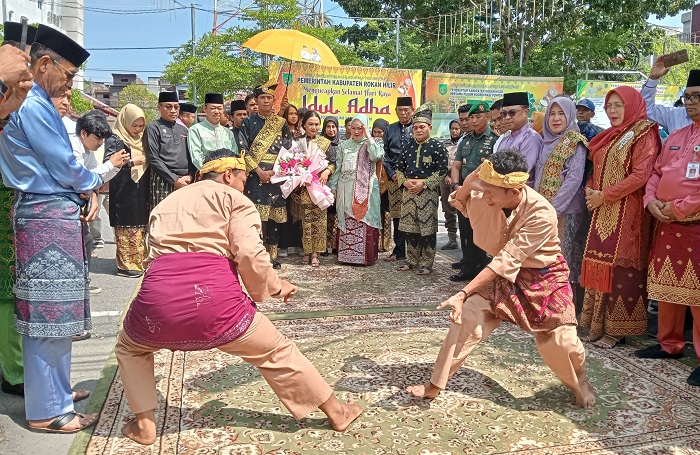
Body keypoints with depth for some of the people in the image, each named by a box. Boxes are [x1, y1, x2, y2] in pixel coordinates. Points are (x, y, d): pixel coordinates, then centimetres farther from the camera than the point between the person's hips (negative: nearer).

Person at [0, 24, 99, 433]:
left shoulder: (35, 104, 17)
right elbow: (64, 167, -13)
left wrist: (85, 192, 3)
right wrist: (94, 184, 6)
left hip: (53, 214, 10)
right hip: (48, 217, -10)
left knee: (56, 311, 16)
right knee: (50, 313, -4)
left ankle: (55, 388, 29)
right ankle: (47, 410, 6)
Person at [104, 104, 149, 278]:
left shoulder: (141, 139, 18)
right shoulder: (114, 139, -5)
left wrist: (146, 161, 6)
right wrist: (131, 162, -21)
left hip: (141, 191, 7)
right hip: (124, 192, -7)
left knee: (141, 228, 9)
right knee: (125, 228, -5)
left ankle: (139, 262, 17)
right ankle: (125, 265, 2)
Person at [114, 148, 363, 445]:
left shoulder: (166, 204, 31)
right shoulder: (233, 198, 14)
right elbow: (250, 253, -3)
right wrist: (274, 287, 14)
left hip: (159, 300, 3)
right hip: (215, 298, -3)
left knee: (129, 346, 37)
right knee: (276, 353, 18)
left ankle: (144, 425, 32)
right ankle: (336, 412, 29)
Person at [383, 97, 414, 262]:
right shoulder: (389, 130, 12)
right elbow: (385, 155, 11)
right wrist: (392, 173, -1)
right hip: (395, 179, 3)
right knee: (397, 216, 6)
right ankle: (399, 252, 15)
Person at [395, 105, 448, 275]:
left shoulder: (437, 146, -2)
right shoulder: (408, 146, 12)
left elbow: (442, 170, -9)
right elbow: (400, 167, 15)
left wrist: (424, 184, -14)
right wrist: (405, 181, -4)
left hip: (428, 193, -5)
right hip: (409, 192, 5)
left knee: (427, 228, -1)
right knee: (410, 227, 9)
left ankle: (426, 263, 9)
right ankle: (412, 260, 21)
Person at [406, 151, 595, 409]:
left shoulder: (541, 214, -33)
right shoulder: (486, 197, -19)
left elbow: (507, 261, -36)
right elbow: (459, 204, 5)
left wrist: (463, 294, -39)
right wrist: (467, 184, -20)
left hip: (543, 277, -4)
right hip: (503, 273, 4)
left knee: (559, 341, -7)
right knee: (466, 318, -10)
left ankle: (579, 382, 30)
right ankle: (435, 385, 1)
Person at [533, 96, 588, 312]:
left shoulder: (575, 143, -5)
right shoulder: (547, 144, 15)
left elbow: (574, 179, -15)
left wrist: (553, 208, -18)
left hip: (567, 211, -7)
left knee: (566, 259, -5)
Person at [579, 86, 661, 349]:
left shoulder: (644, 134, -4)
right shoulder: (609, 137, 18)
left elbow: (640, 175, -15)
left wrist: (604, 196, -15)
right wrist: (590, 190, 2)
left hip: (627, 213, -7)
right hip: (602, 213, 7)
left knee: (620, 268, -5)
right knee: (599, 265, 6)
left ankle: (617, 329, 3)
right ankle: (598, 324, 14)